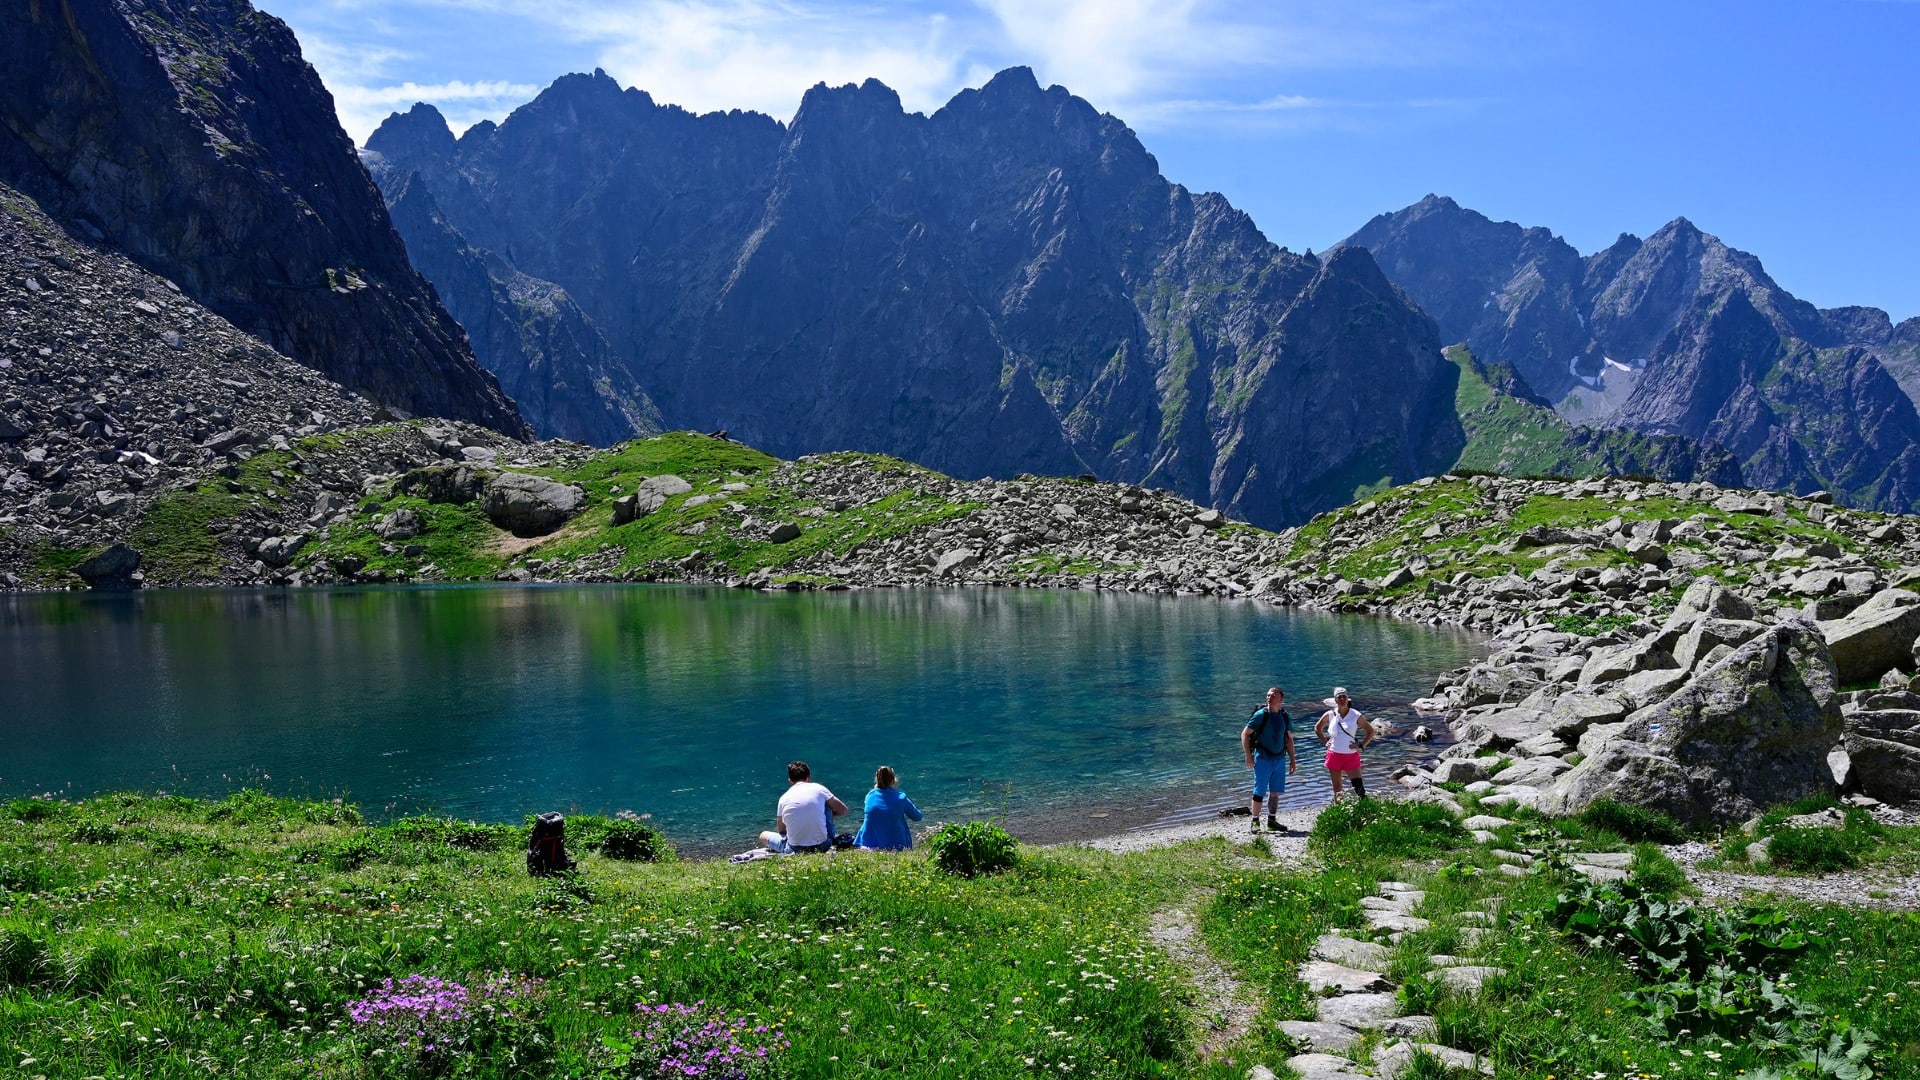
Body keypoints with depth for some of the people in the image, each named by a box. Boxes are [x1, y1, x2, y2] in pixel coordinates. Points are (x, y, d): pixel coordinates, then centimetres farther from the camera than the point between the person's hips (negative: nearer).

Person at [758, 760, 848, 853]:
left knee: (763, 836, 27)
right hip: (823, 845, -2)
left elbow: (782, 831, 12)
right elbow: (843, 810, 9)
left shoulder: (783, 798, 3)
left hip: (795, 849, 2)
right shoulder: (818, 788, 0)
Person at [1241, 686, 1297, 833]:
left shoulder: (1285, 717, 5)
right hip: (1263, 759, -5)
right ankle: (1255, 822, 7)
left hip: (1279, 759, 5)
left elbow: (1289, 739, 15)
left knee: (1276, 792, 10)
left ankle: (1272, 821, 21)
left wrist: (1292, 759, 13)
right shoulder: (1261, 715, -10)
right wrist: (1249, 756, -12)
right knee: (1259, 792, -2)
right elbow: (1245, 734, -8)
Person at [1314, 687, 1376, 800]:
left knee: (1359, 786, -15)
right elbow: (1317, 728, 18)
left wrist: (1361, 746, -3)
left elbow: (1370, 731, 6)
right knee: (1337, 788, 8)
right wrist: (1325, 741, 6)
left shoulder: (1356, 715, -4)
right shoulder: (1330, 715, 0)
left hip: (1351, 756, -2)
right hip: (1334, 756, 2)